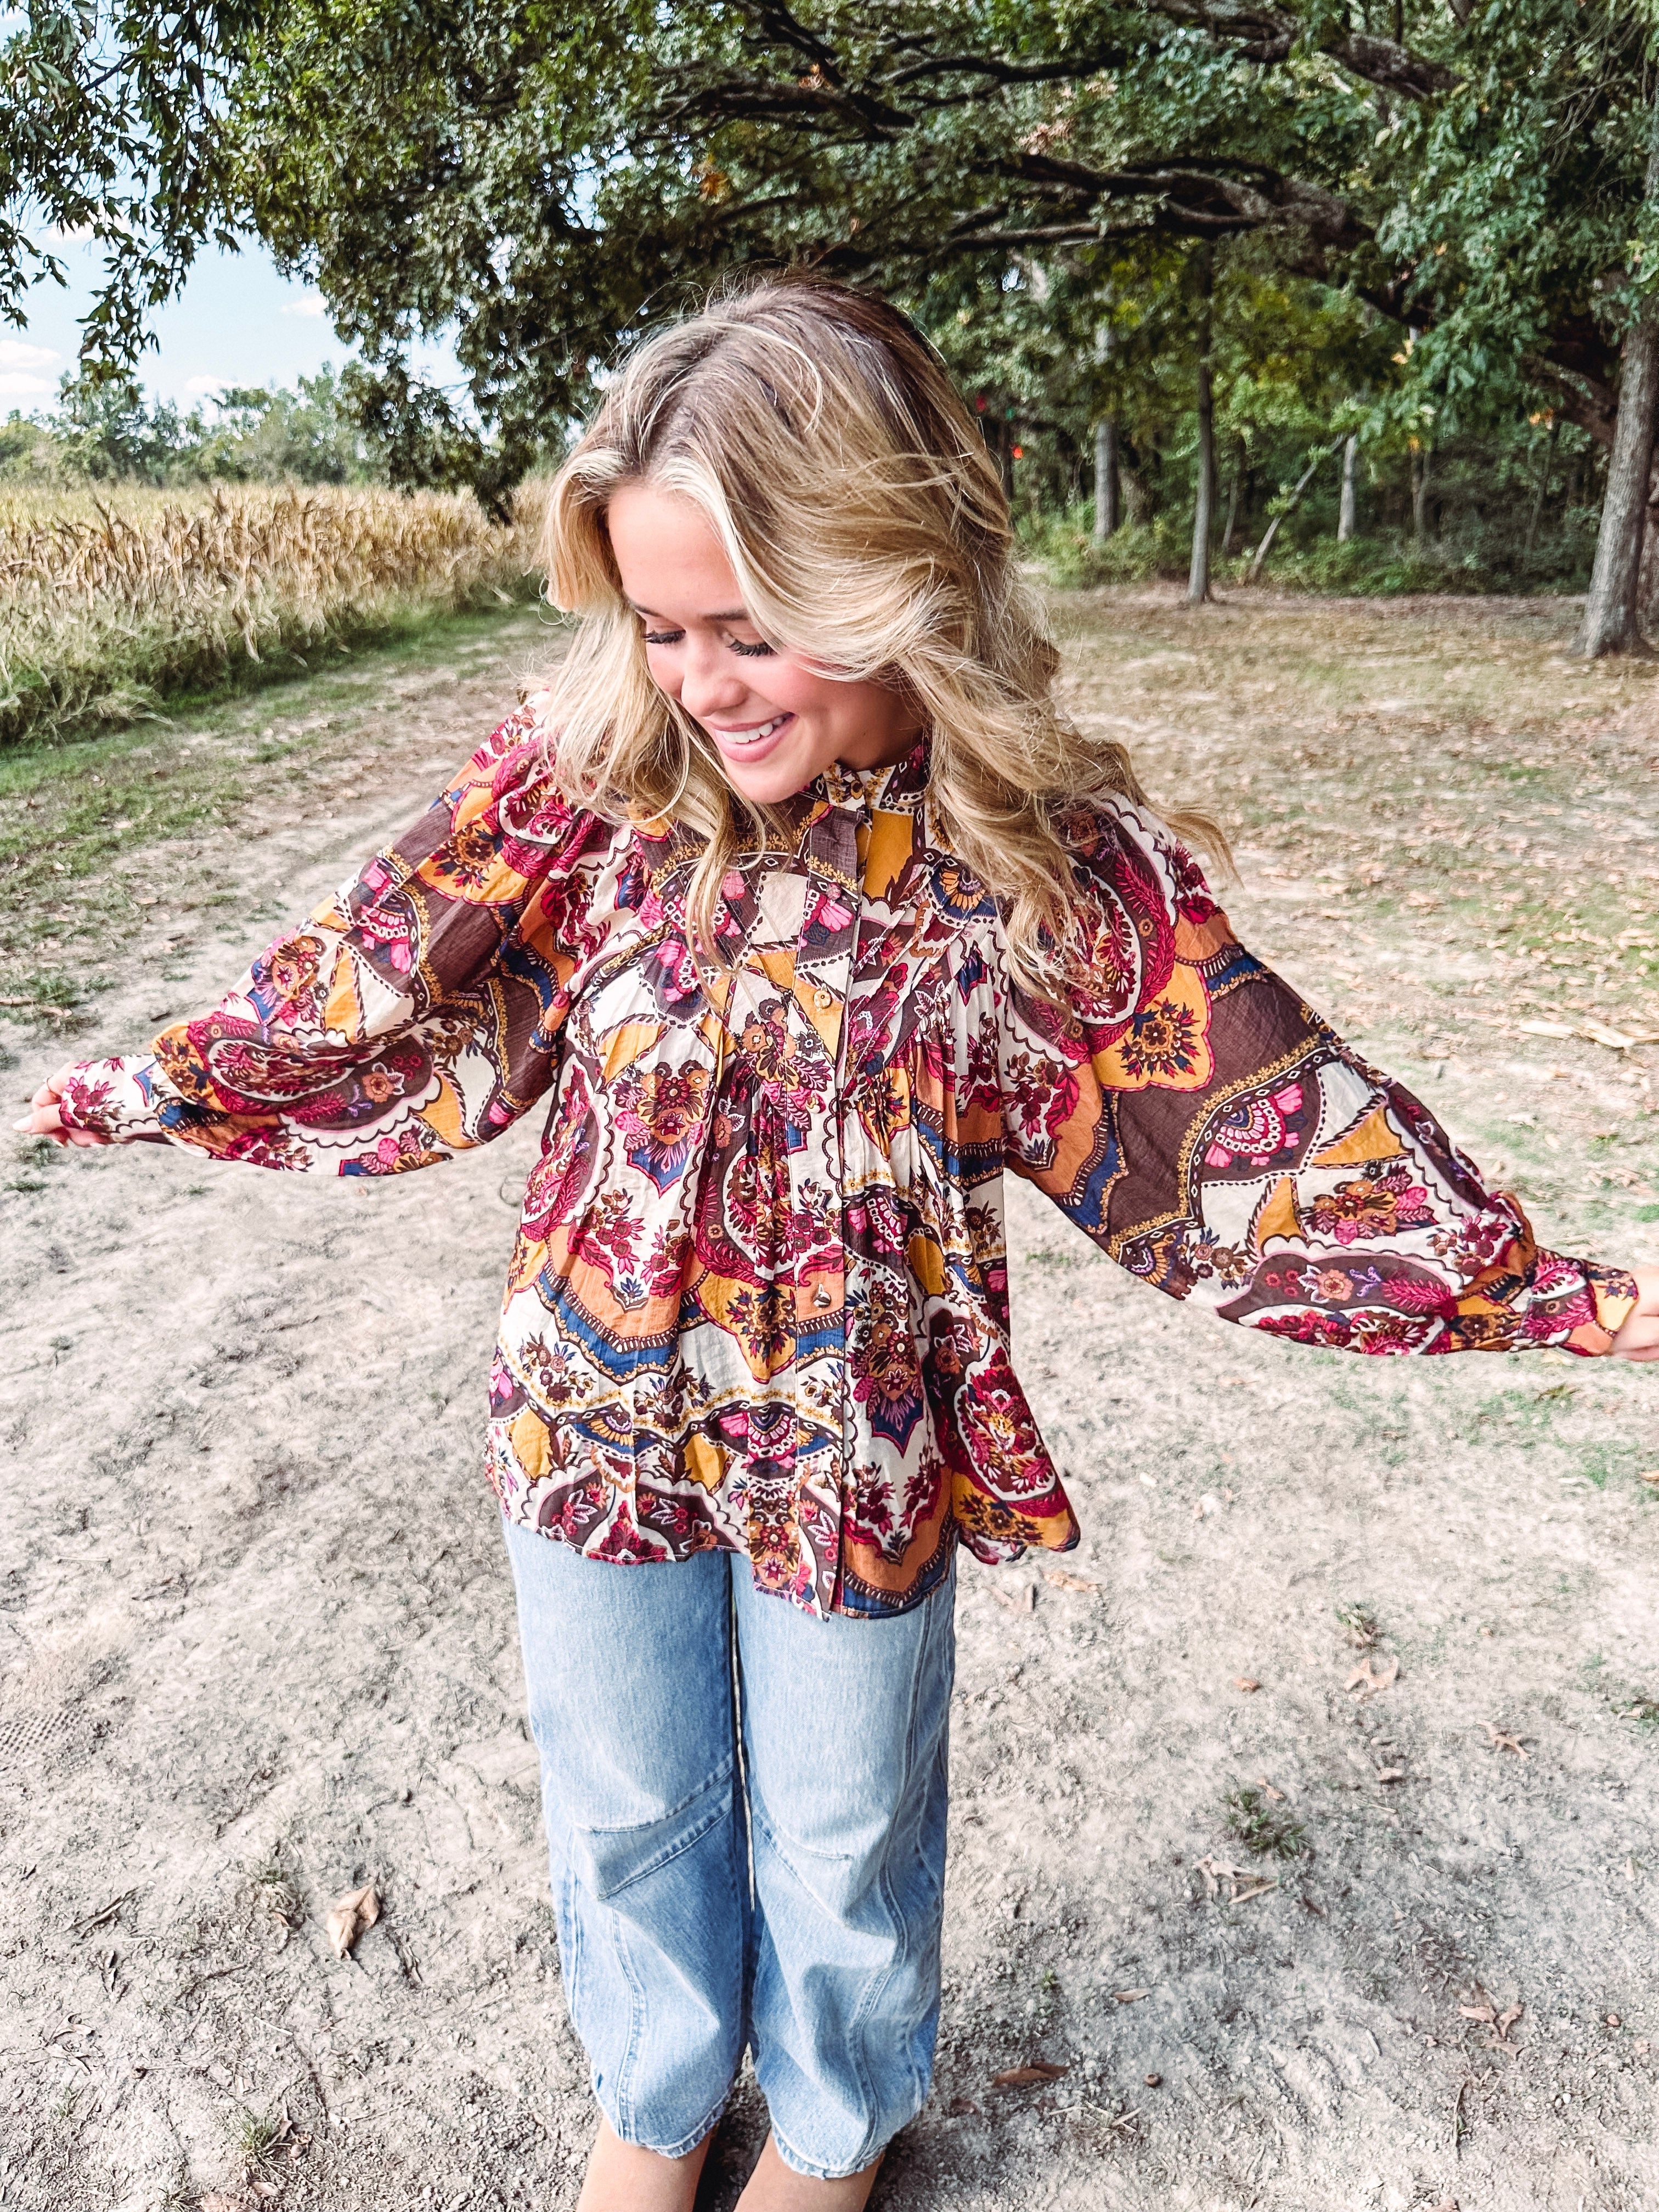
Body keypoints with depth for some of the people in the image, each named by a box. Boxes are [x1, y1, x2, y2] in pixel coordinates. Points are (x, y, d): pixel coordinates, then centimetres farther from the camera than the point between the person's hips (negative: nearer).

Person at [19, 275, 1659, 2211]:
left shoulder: (1050, 861, -18)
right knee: (625, 1817, 25)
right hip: (593, 1428, 2)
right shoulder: (587, 779, -13)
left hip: (856, 1466, -1)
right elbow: (387, 990, -2)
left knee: (839, 1840, 23)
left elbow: (1255, 1111, -12)